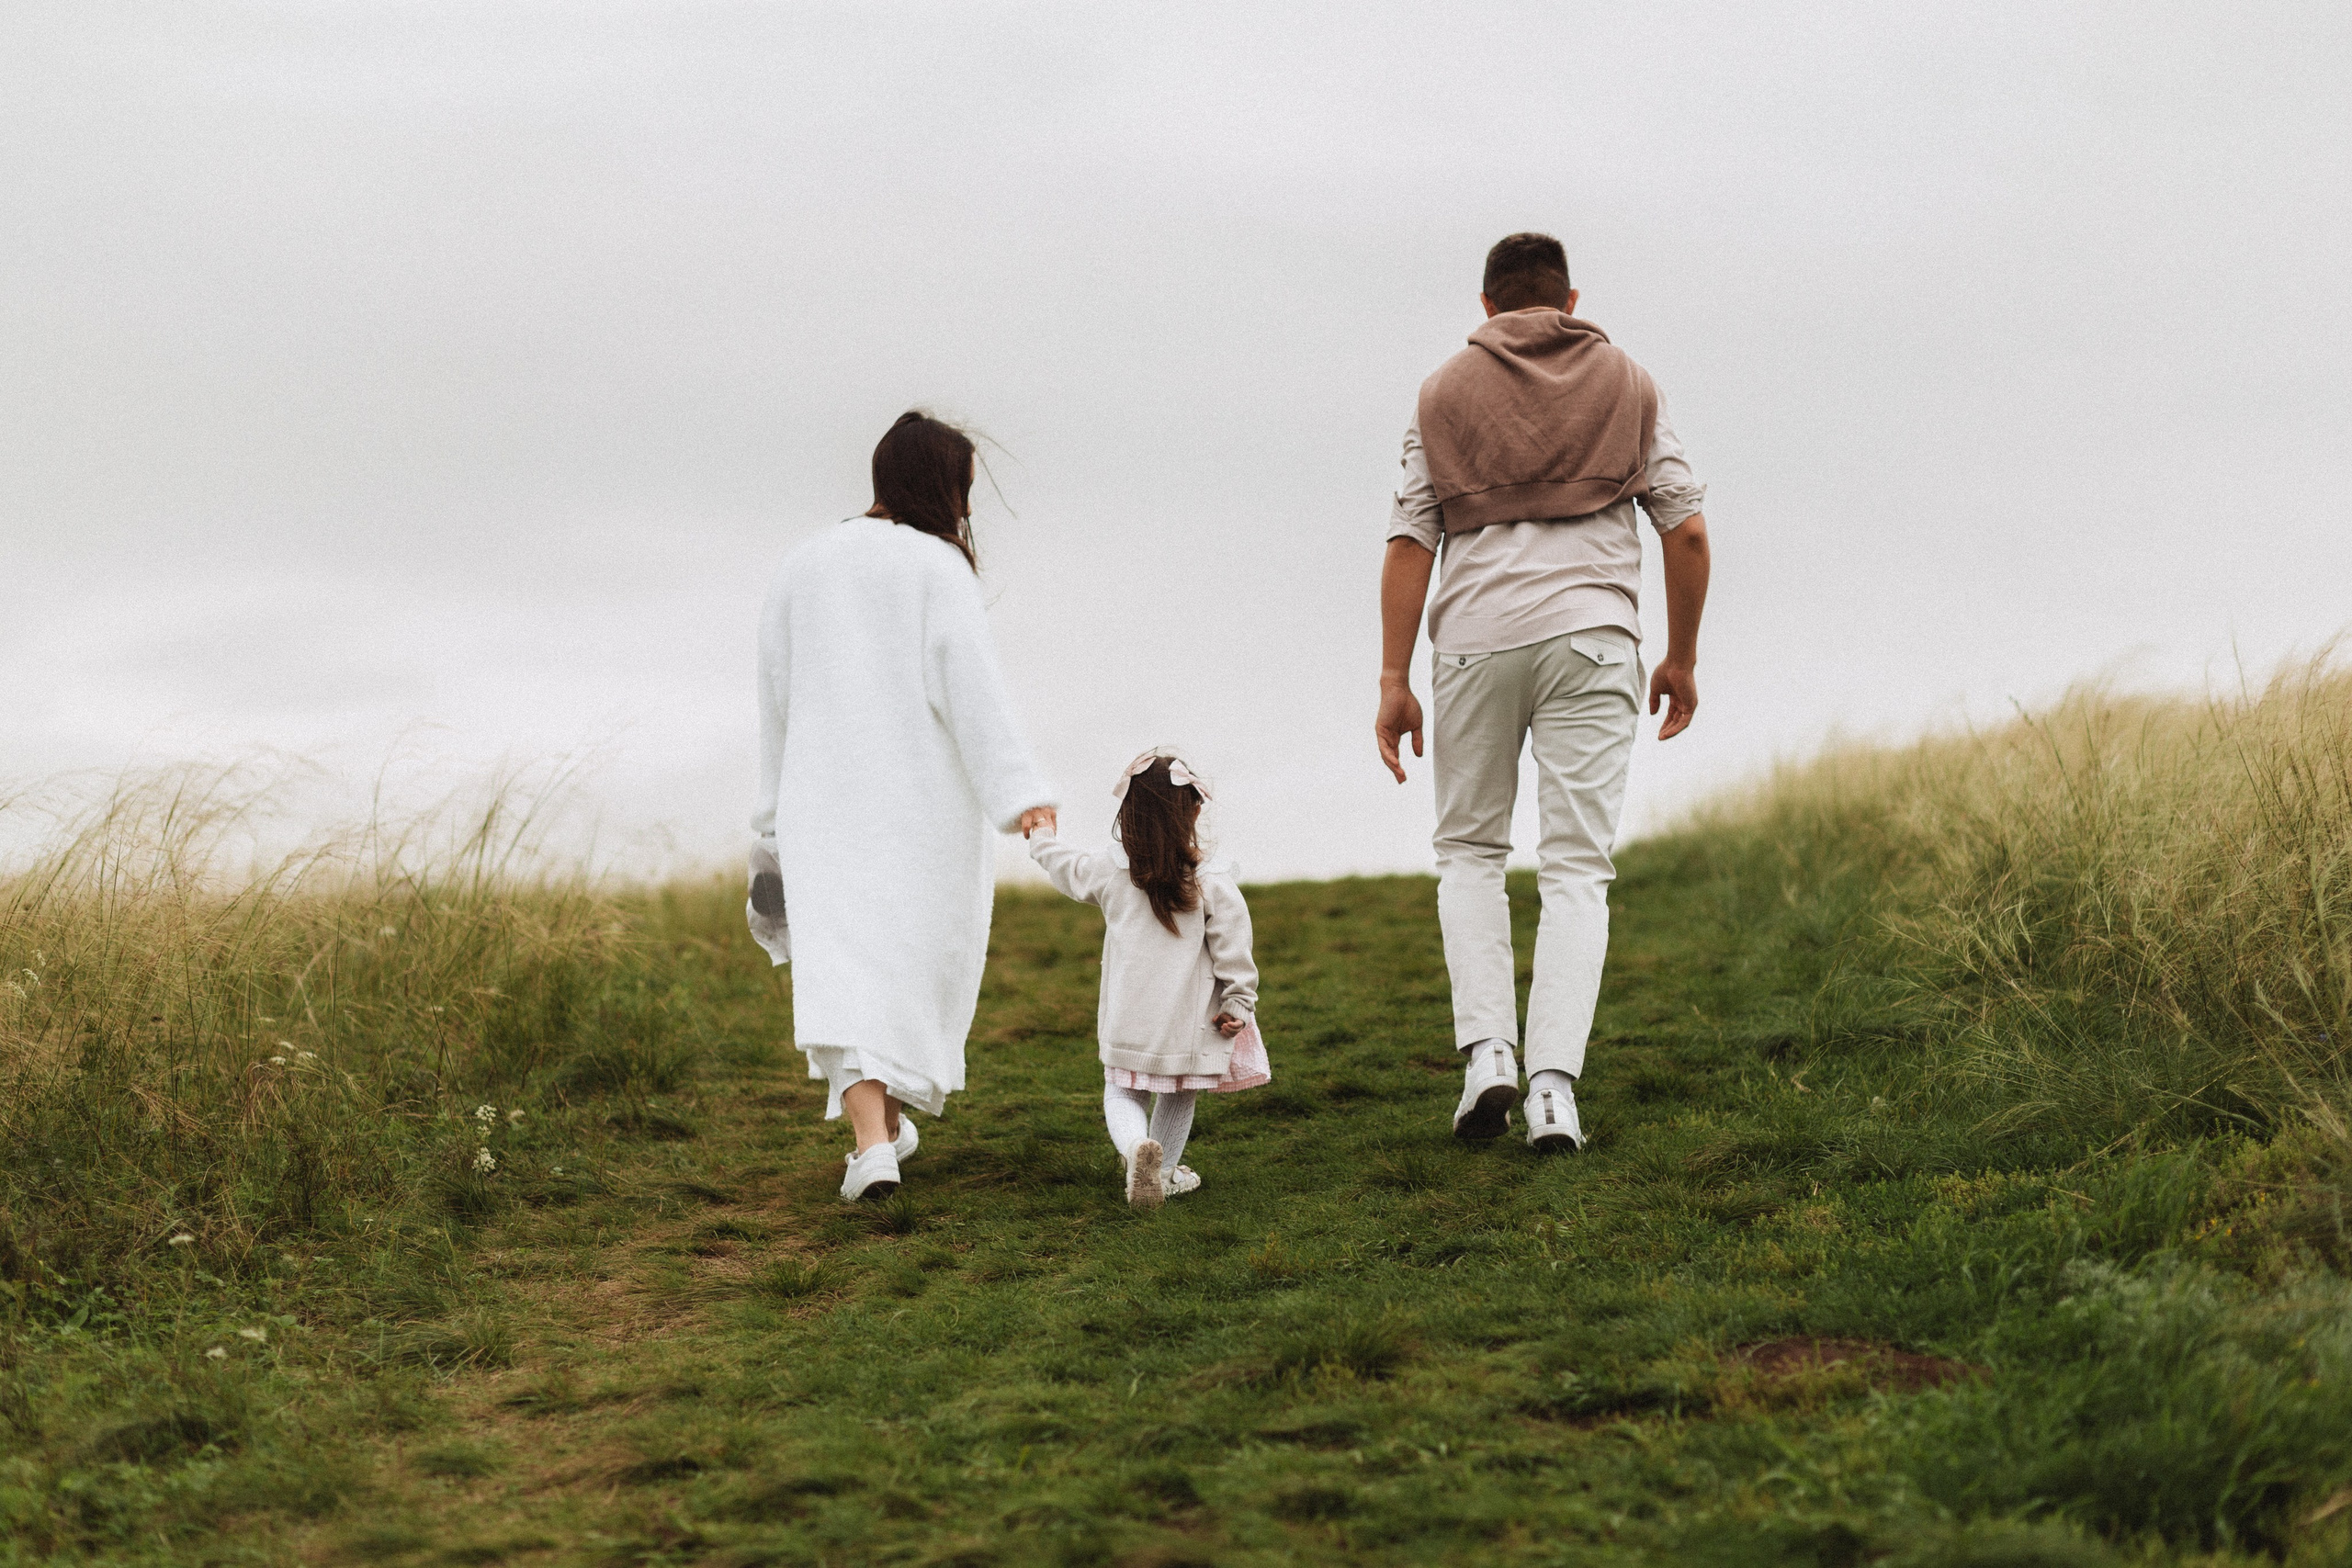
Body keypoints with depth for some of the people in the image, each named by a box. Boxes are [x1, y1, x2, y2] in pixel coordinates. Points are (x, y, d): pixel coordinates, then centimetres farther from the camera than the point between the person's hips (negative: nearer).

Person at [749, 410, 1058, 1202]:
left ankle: (873, 1140, -22)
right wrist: (1021, 793, -22)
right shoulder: (937, 566, -6)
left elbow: (777, 699, 14)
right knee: (917, 956, 18)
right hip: (925, 801, -2)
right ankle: (887, 1116, 29)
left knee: (844, 969, -6)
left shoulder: (802, 567, 9)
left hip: (829, 803, 2)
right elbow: (972, 683, -17)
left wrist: (776, 821, 22)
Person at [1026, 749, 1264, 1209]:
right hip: (1188, 1026, -1)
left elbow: (1062, 864, 16)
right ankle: (1164, 1171, 29)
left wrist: (1041, 837, 37)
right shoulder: (1213, 885, -11)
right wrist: (1238, 1003, 3)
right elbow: (1233, 951, -9)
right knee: (1178, 1099, 20)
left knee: (1121, 1094, 13)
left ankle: (1136, 1146, -16)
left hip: (1128, 1028, 1)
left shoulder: (1108, 873, -4)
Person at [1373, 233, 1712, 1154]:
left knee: (1469, 851, 16)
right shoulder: (1628, 385, 13)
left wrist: (1394, 680, 2)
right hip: (1591, 633, 0)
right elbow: (1686, 529, 7)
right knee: (1575, 868, 1)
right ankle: (1553, 1085, -11)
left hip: (1477, 635, 0)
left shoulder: (1446, 392, 11)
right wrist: (1681, 658, 17)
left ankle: (1486, 1051, -1)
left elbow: (1410, 541, 2)